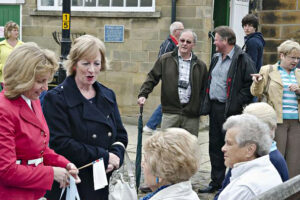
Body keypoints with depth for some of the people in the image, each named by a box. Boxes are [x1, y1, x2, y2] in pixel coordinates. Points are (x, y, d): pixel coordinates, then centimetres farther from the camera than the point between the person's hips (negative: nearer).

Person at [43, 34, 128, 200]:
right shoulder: (56, 98, -8)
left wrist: (115, 156, -10)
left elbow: (121, 135, 12)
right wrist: (104, 157, -15)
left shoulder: (108, 95, 10)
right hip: (72, 185, -5)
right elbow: (60, 143, -16)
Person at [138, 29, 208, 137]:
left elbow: (204, 89, 12)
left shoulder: (200, 66, 9)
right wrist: (143, 94, -3)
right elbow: (152, 78, 8)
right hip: (170, 113, -1)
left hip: (191, 116, 1)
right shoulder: (165, 59, 6)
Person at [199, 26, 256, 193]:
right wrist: (207, 103, 15)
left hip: (230, 110, -8)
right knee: (215, 146, 13)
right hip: (214, 108, 8)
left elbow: (251, 84, -15)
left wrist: (238, 103, -18)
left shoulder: (242, 60, -10)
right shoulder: (216, 58, 17)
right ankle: (216, 182, 24)